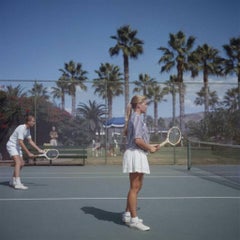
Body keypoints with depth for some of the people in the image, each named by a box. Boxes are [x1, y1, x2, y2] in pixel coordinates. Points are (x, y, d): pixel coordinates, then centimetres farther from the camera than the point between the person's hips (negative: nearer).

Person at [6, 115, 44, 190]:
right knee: (18, 162, -23)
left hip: (17, 147, 10)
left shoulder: (28, 129, 6)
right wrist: (28, 153, -27)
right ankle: (17, 184, -32)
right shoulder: (21, 128, -24)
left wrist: (39, 150, 5)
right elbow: (21, 143, -28)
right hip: (11, 145, -10)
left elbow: (30, 141, 13)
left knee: (21, 164, 11)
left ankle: (13, 181, 25)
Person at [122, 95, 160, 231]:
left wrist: (150, 146, 11)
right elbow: (137, 139, -20)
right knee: (135, 188, -6)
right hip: (135, 154, -10)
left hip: (139, 155, 10)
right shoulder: (137, 118, -12)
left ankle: (127, 215, 26)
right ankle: (134, 220, 0)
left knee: (137, 187, 16)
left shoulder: (136, 118, 17)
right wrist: (150, 148, -8)